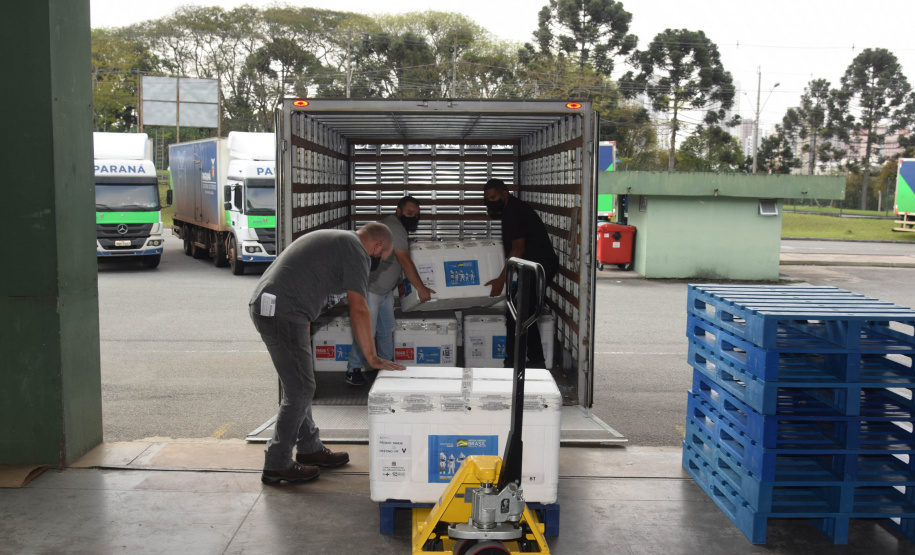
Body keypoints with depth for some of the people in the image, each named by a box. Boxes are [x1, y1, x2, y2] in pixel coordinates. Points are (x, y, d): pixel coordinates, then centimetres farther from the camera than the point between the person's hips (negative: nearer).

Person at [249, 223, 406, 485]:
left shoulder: (336, 240, 24)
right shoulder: (356, 249, -6)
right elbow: (359, 310, -12)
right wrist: (373, 358, -7)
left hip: (264, 305, 11)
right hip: (282, 312, -11)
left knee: (301, 386, 18)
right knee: (299, 390, -4)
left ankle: (310, 449, 29)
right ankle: (277, 465, 4)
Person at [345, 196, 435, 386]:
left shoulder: (398, 227, 11)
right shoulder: (394, 227, -21)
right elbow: (405, 262, -25)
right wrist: (421, 288, -22)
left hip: (386, 289, 10)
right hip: (370, 287, -10)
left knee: (387, 330, 13)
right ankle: (353, 370, 2)